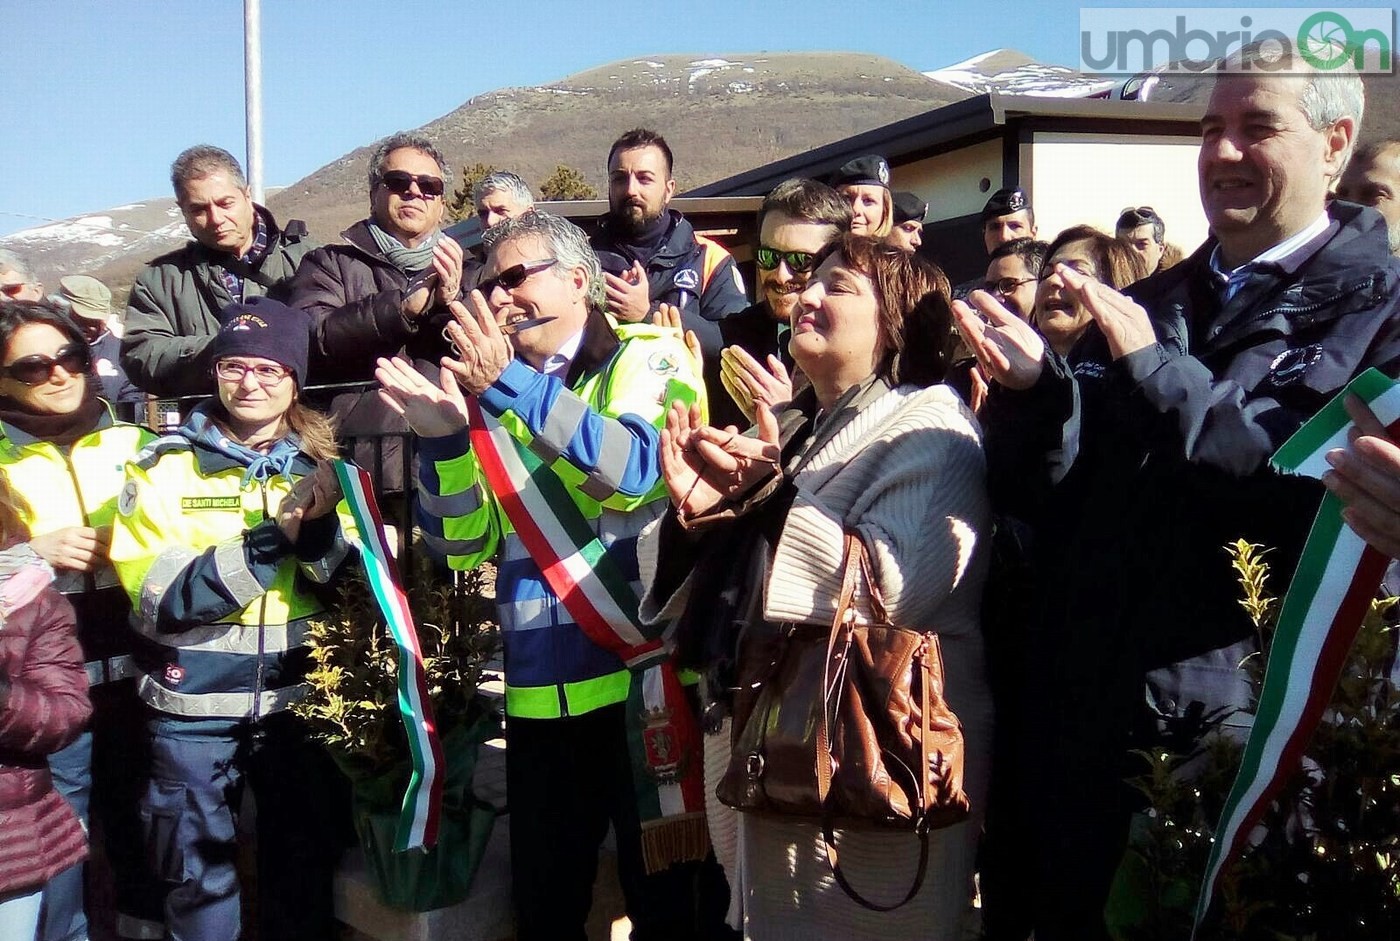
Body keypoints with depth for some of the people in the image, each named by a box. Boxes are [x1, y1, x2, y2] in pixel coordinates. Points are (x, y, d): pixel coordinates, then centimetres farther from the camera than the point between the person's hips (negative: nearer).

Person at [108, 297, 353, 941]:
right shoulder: (164, 467, -5)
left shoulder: (320, 464, 3)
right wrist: (272, 538, -24)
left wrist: (320, 530, -20)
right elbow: (158, 601, -15)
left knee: (305, 868, 15)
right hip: (196, 706, -2)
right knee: (202, 875, 12)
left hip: (300, 698, 2)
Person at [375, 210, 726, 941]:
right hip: (540, 694, 5)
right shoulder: (495, 393, 12)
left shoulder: (650, 357, -1)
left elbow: (636, 470, -21)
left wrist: (512, 386, -25)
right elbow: (463, 545, 6)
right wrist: (443, 439, -9)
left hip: (643, 677, -5)